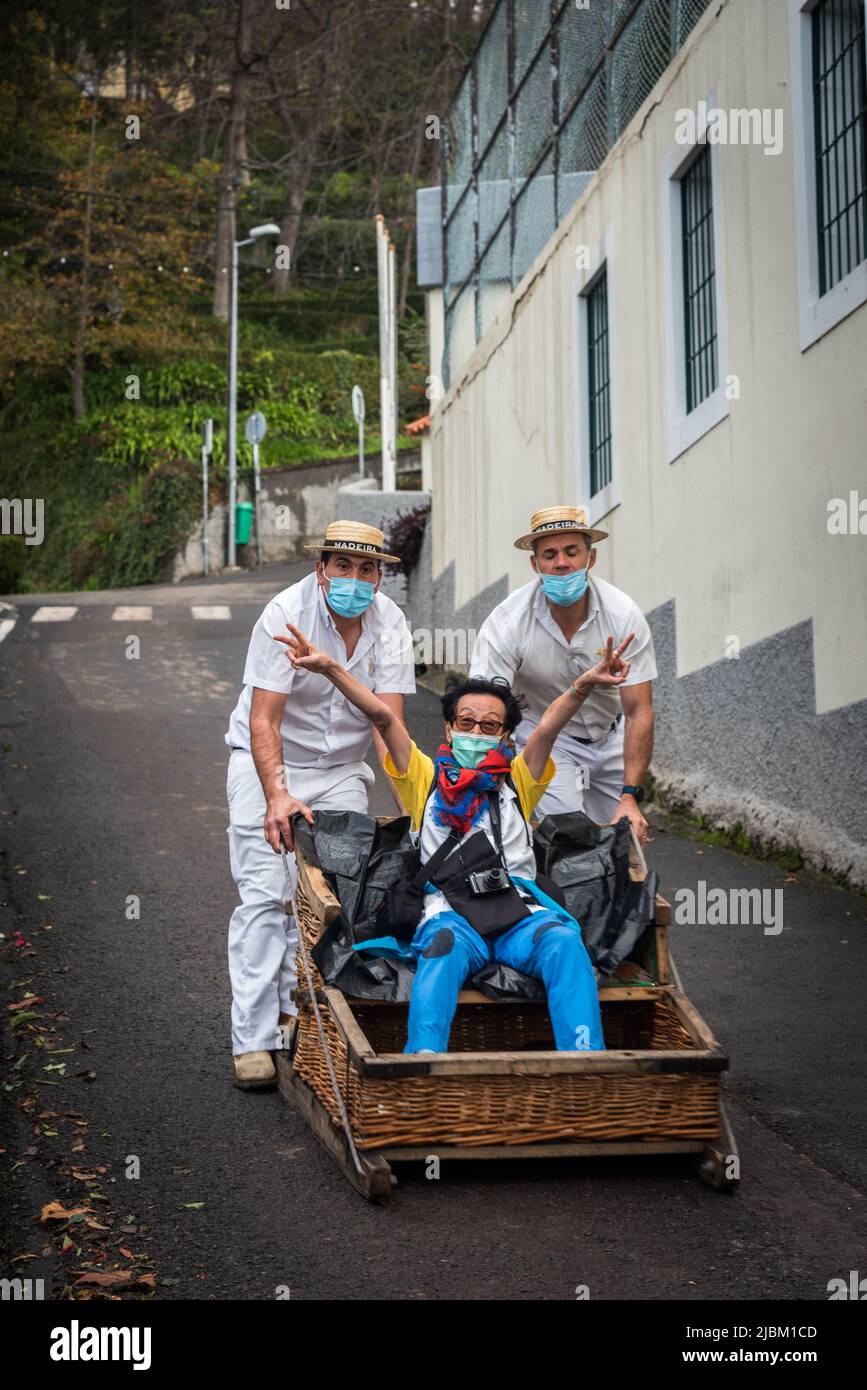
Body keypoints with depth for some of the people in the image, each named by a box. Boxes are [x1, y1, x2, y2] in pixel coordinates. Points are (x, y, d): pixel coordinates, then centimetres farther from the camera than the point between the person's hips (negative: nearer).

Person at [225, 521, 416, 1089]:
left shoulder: (390, 625, -10)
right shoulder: (286, 614, -20)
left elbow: (389, 720, -17)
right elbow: (263, 718, -26)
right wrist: (277, 794, -40)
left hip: (343, 769, 3)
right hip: (269, 762, -3)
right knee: (265, 893, -13)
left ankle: (300, 1010, 2)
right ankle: (254, 1039, -12)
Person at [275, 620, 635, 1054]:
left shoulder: (516, 782, 26)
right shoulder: (425, 779, 25)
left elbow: (548, 727, 7)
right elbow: (383, 716, 12)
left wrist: (582, 687, -11)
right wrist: (330, 668, 2)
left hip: (518, 909, 2)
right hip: (449, 911, -1)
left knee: (563, 942, -31)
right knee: (445, 944, -36)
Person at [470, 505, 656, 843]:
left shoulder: (624, 615, -20)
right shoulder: (507, 622, -25)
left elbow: (638, 713, -18)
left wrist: (630, 797, -28)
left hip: (611, 737, 3)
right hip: (543, 737, -3)